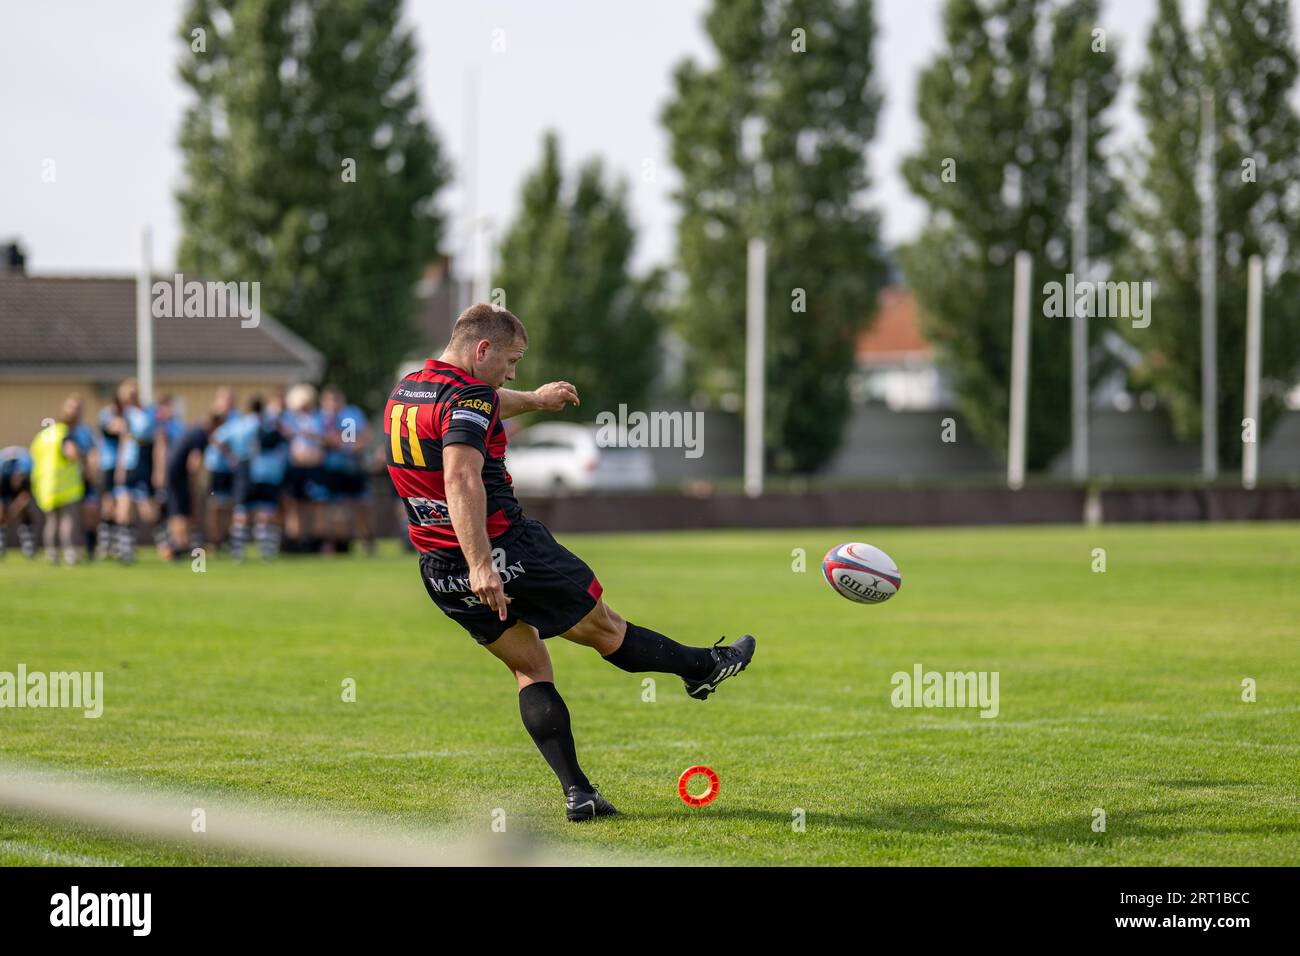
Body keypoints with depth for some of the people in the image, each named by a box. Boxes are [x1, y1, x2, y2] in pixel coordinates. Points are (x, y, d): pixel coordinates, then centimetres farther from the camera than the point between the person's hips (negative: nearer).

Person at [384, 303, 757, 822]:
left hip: (441, 572, 8)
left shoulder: (404, 391, 11)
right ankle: (704, 667, 33)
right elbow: (461, 480, -33)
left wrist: (532, 399, 48)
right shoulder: (467, 396, -19)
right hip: (504, 553, -8)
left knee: (530, 669, 14)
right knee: (605, 628, 12)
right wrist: (480, 564, -40)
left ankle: (576, 792, 7)